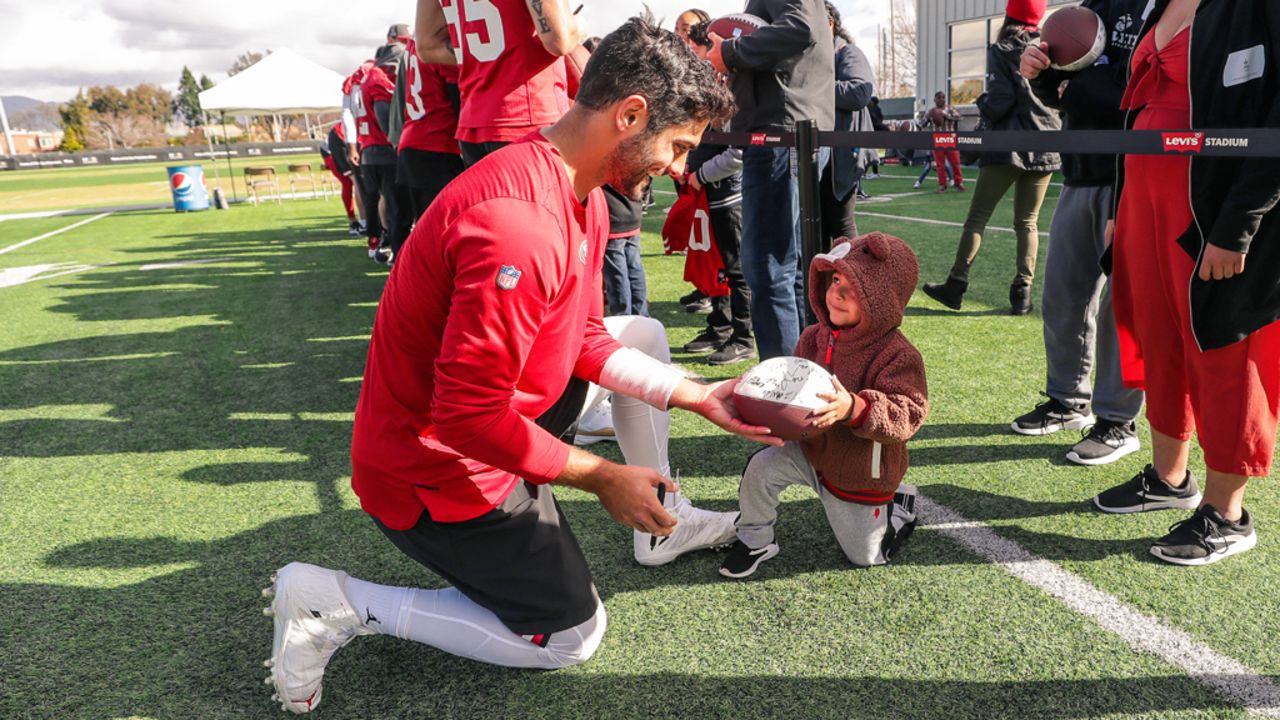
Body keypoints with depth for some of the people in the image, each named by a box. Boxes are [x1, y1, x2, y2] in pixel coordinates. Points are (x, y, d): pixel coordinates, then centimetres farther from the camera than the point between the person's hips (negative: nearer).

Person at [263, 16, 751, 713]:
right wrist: (602, 478, -19)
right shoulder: (518, 222, -32)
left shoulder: (583, 195, 0)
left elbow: (585, 339, 7)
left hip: (486, 414, 9)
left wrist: (699, 396, 1)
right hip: (436, 467, -9)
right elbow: (468, 415, -29)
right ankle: (340, 605, 3)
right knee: (571, 635, 3)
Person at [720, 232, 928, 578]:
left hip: (861, 476, -3)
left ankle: (899, 505, 39)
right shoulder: (813, 338, -10)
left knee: (865, 556, 10)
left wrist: (855, 408, -52)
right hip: (811, 451, 3)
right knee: (761, 468, -21)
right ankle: (755, 539, 5)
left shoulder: (897, 355, -25)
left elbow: (908, 415, -34)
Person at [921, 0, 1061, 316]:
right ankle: (1023, 292, 0)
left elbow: (999, 102, -11)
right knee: (1027, 222, 7)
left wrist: (983, 104, 9)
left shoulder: (1001, 51, -3)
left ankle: (956, 284, 0)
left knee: (977, 217, 1)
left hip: (1010, 145, -4)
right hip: (1046, 146, 4)